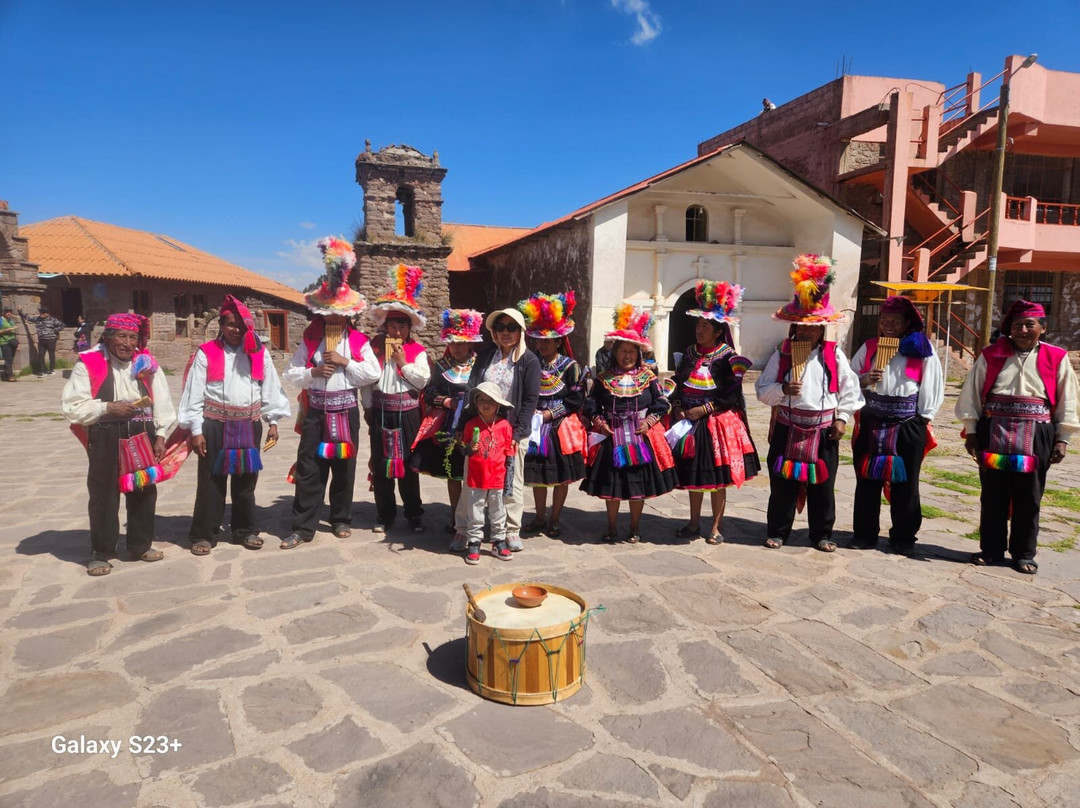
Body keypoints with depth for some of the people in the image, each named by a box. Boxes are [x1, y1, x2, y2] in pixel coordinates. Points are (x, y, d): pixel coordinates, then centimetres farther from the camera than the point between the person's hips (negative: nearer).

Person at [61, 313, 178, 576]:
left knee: (144, 491, 12)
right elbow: (71, 406, -7)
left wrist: (161, 434, -1)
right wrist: (108, 408, -17)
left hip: (142, 435, 4)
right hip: (105, 438, -3)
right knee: (104, 495, 3)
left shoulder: (147, 363, 6)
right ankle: (100, 553, 17)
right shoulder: (89, 364, -4)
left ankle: (140, 545, 28)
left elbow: (161, 400, 5)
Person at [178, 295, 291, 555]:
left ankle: (245, 530, 25)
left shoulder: (259, 353, 5)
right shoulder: (206, 353, -3)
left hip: (249, 425, 3)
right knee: (211, 481, 4)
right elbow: (194, 394, -3)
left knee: (246, 480, 12)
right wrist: (196, 430, -6)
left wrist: (273, 422, 4)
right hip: (215, 425, -2)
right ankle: (203, 534, 16)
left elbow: (270, 388, 7)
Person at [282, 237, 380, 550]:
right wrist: (312, 372, -15)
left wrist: (345, 362, -14)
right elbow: (290, 374, 2)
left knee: (344, 467, 9)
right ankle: (302, 527, 7)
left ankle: (341, 519, 23)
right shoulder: (309, 339, 4)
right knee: (308, 469, 0)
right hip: (316, 410, 0)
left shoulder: (358, 340, 1)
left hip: (345, 410, 0)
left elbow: (373, 374, -6)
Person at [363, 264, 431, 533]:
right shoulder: (375, 347, 4)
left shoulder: (417, 351, -1)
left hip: (408, 414, -2)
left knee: (409, 466, 6)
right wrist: (368, 407, 1)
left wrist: (404, 362, -13)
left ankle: (414, 514, 17)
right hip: (380, 413, 2)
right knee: (381, 465, 8)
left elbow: (423, 381, -11)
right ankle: (385, 514, 20)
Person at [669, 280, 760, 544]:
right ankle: (694, 523, 26)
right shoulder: (689, 353, 8)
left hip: (718, 424, -5)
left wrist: (704, 409, -17)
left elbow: (732, 395, -13)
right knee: (694, 475, 13)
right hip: (690, 423, 5)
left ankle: (715, 527, 17)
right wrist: (678, 408, -4)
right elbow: (678, 384, 12)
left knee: (717, 478, 3)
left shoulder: (728, 357, -9)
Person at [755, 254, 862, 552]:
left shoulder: (834, 355, 1)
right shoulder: (782, 354, 0)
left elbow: (849, 388, 8)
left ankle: (822, 534, 24)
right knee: (782, 483, 5)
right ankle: (777, 531, 19)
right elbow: (762, 389, -2)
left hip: (823, 430, 1)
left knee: (822, 486, 9)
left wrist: (842, 418, 1)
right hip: (788, 428, 0)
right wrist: (782, 390, -20)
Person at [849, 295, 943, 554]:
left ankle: (903, 538, 18)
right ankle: (865, 534, 18)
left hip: (907, 426, -2)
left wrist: (923, 421, -3)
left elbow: (931, 387, 1)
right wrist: (865, 379, -11)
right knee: (868, 480, 6)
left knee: (904, 484, 6)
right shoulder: (869, 347, 8)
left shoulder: (922, 349, 0)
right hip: (871, 424, 2)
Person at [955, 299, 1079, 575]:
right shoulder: (991, 356, 3)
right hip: (994, 435, 1)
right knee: (993, 497, 8)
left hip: (1035, 438, 0)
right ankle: (991, 549, 20)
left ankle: (1024, 553, 21)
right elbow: (971, 394, 5)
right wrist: (971, 431, 2)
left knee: (1028, 500, 7)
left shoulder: (1056, 359, 2)